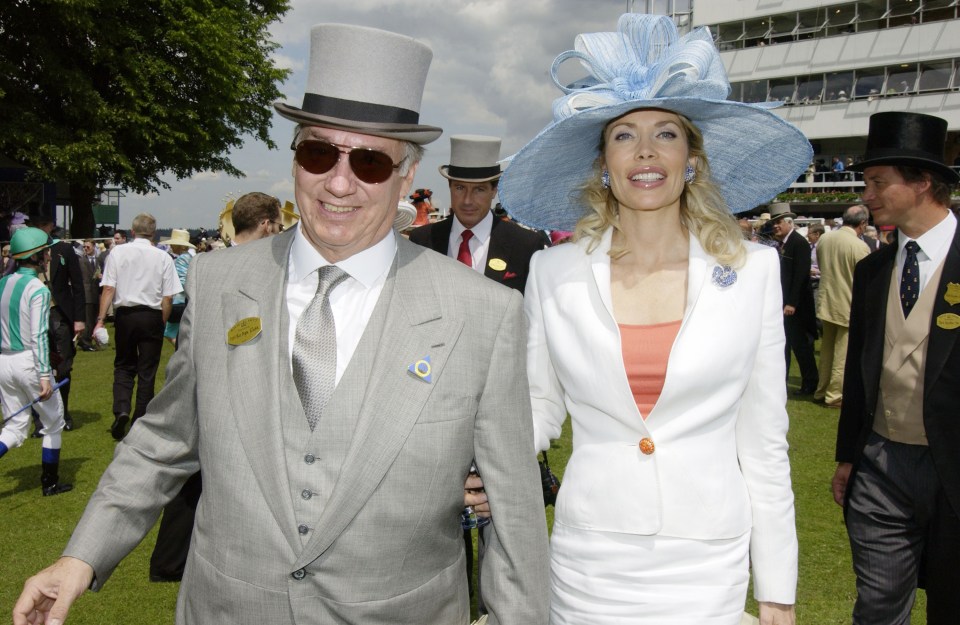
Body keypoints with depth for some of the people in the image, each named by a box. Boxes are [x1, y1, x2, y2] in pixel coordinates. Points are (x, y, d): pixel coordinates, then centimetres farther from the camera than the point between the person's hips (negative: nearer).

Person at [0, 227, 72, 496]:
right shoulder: (37, 289, -13)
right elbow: (39, 336, -19)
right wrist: (44, 375, -21)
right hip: (28, 361, -6)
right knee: (53, 423, 13)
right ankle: (50, 483, 19)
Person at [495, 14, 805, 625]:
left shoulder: (752, 270, -4)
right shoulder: (554, 272, -3)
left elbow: (763, 441, -1)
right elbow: (540, 407, 5)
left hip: (708, 561, 0)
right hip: (589, 558, 1)